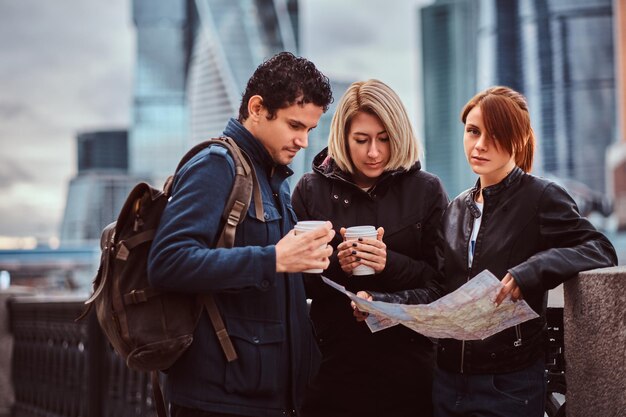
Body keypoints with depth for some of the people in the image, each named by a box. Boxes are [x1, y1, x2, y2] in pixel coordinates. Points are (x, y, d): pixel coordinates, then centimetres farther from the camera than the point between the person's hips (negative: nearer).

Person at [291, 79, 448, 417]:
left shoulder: (426, 190, 2)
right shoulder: (312, 190, 3)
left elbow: (442, 279, -2)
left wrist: (390, 264, -19)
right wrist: (336, 265, -17)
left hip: (406, 363, 0)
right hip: (333, 362, 0)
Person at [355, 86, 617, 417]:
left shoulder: (541, 197, -6)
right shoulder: (457, 209, 12)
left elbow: (601, 251, -17)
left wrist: (532, 270, -32)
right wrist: (381, 304, -8)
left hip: (510, 385, -5)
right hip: (448, 378, 6)